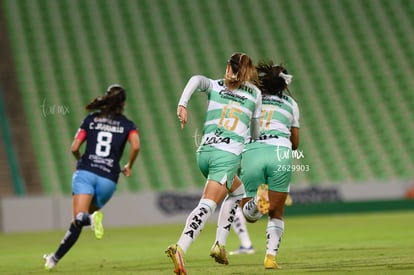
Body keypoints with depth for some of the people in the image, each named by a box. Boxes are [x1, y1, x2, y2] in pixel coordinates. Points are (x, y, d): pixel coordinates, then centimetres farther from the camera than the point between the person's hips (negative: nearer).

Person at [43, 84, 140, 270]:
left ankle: (90, 219, -47)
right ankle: (56, 258, 6)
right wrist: (129, 166, 8)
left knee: (78, 218, -12)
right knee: (85, 216, 14)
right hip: (108, 178, 1)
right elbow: (135, 146, -9)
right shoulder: (127, 125, 10)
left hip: (85, 172, -1)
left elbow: (74, 148, 6)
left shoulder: (91, 119, 12)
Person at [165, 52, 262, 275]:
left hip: (204, 151, 4)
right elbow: (255, 133, 21)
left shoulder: (214, 86, 15)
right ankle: (180, 248, -34)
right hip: (229, 154, -4)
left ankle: (220, 244, 16)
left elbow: (196, 79, -8)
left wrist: (182, 104, -18)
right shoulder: (255, 94, 13)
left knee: (237, 191, 26)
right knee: (207, 205, -14)